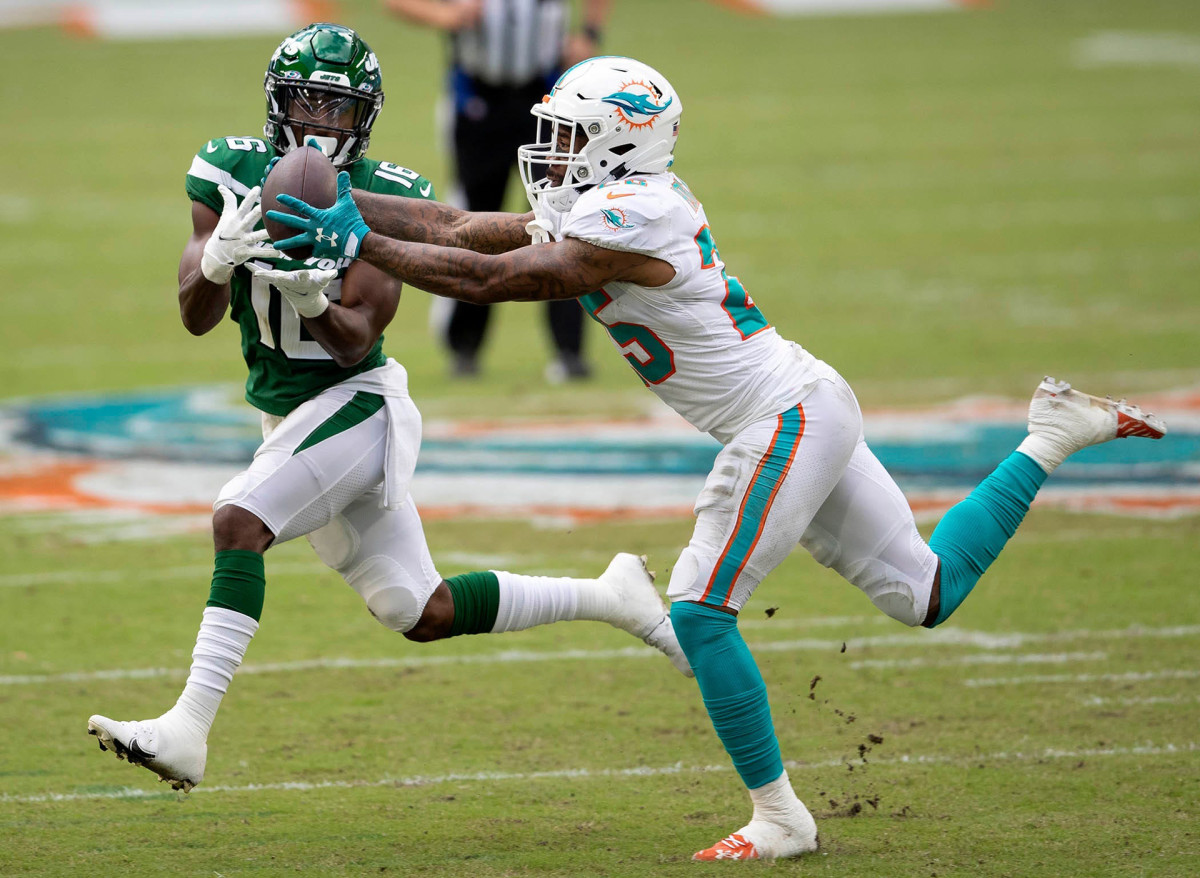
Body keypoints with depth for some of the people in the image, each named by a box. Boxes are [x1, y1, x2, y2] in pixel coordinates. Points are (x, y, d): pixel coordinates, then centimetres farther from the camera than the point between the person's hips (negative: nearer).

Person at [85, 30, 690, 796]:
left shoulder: (384, 200, -12)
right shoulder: (234, 173, -1)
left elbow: (356, 342, -18)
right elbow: (197, 317, -7)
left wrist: (312, 299, -39)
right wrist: (217, 259, -29)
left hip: (357, 403, -6)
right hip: (290, 415, 6)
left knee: (238, 520, -28)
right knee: (423, 616, 10)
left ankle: (189, 728, -32)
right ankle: (610, 597, 27)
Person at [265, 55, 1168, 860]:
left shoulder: (626, 223, -19)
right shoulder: (595, 211, 9)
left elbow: (488, 280, -19)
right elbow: (464, 230, 11)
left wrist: (360, 244, -16)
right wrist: (350, 203, 4)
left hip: (789, 417, -10)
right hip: (806, 413, 10)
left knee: (700, 613, -9)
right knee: (926, 596, 17)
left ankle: (778, 817, -3)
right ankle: (1052, 439, 23)